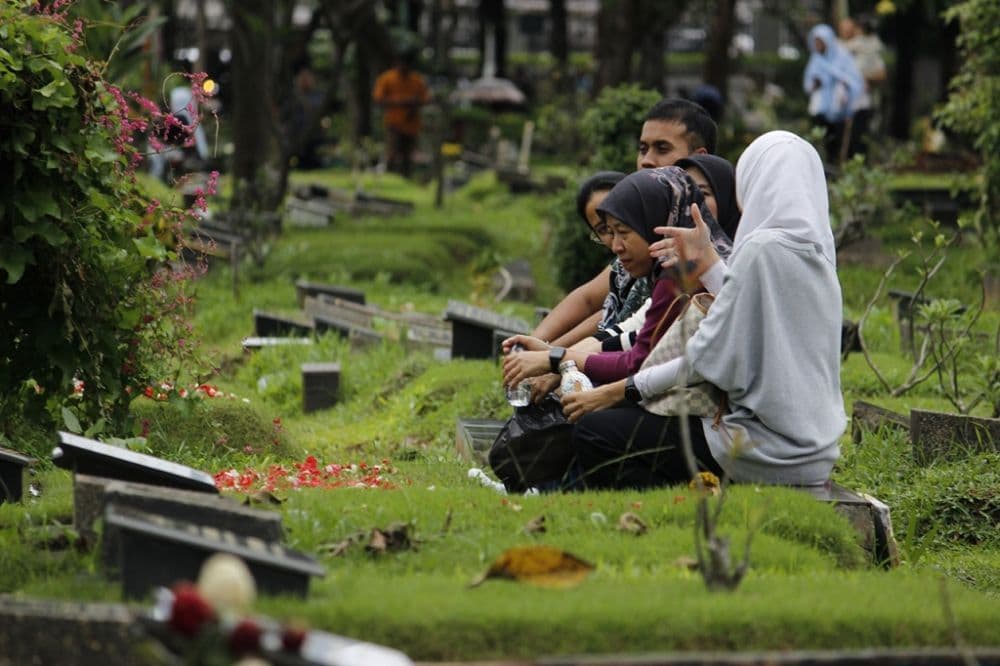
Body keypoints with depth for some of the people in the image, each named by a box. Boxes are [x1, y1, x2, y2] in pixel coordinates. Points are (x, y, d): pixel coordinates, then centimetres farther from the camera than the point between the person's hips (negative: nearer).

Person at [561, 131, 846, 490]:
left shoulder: (763, 248, -17)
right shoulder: (816, 253, 9)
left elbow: (711, 356, -15)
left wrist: (621, 391, -6)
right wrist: (708, 264, 17)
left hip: (767, 449, -10)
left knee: (593, 433, -6)